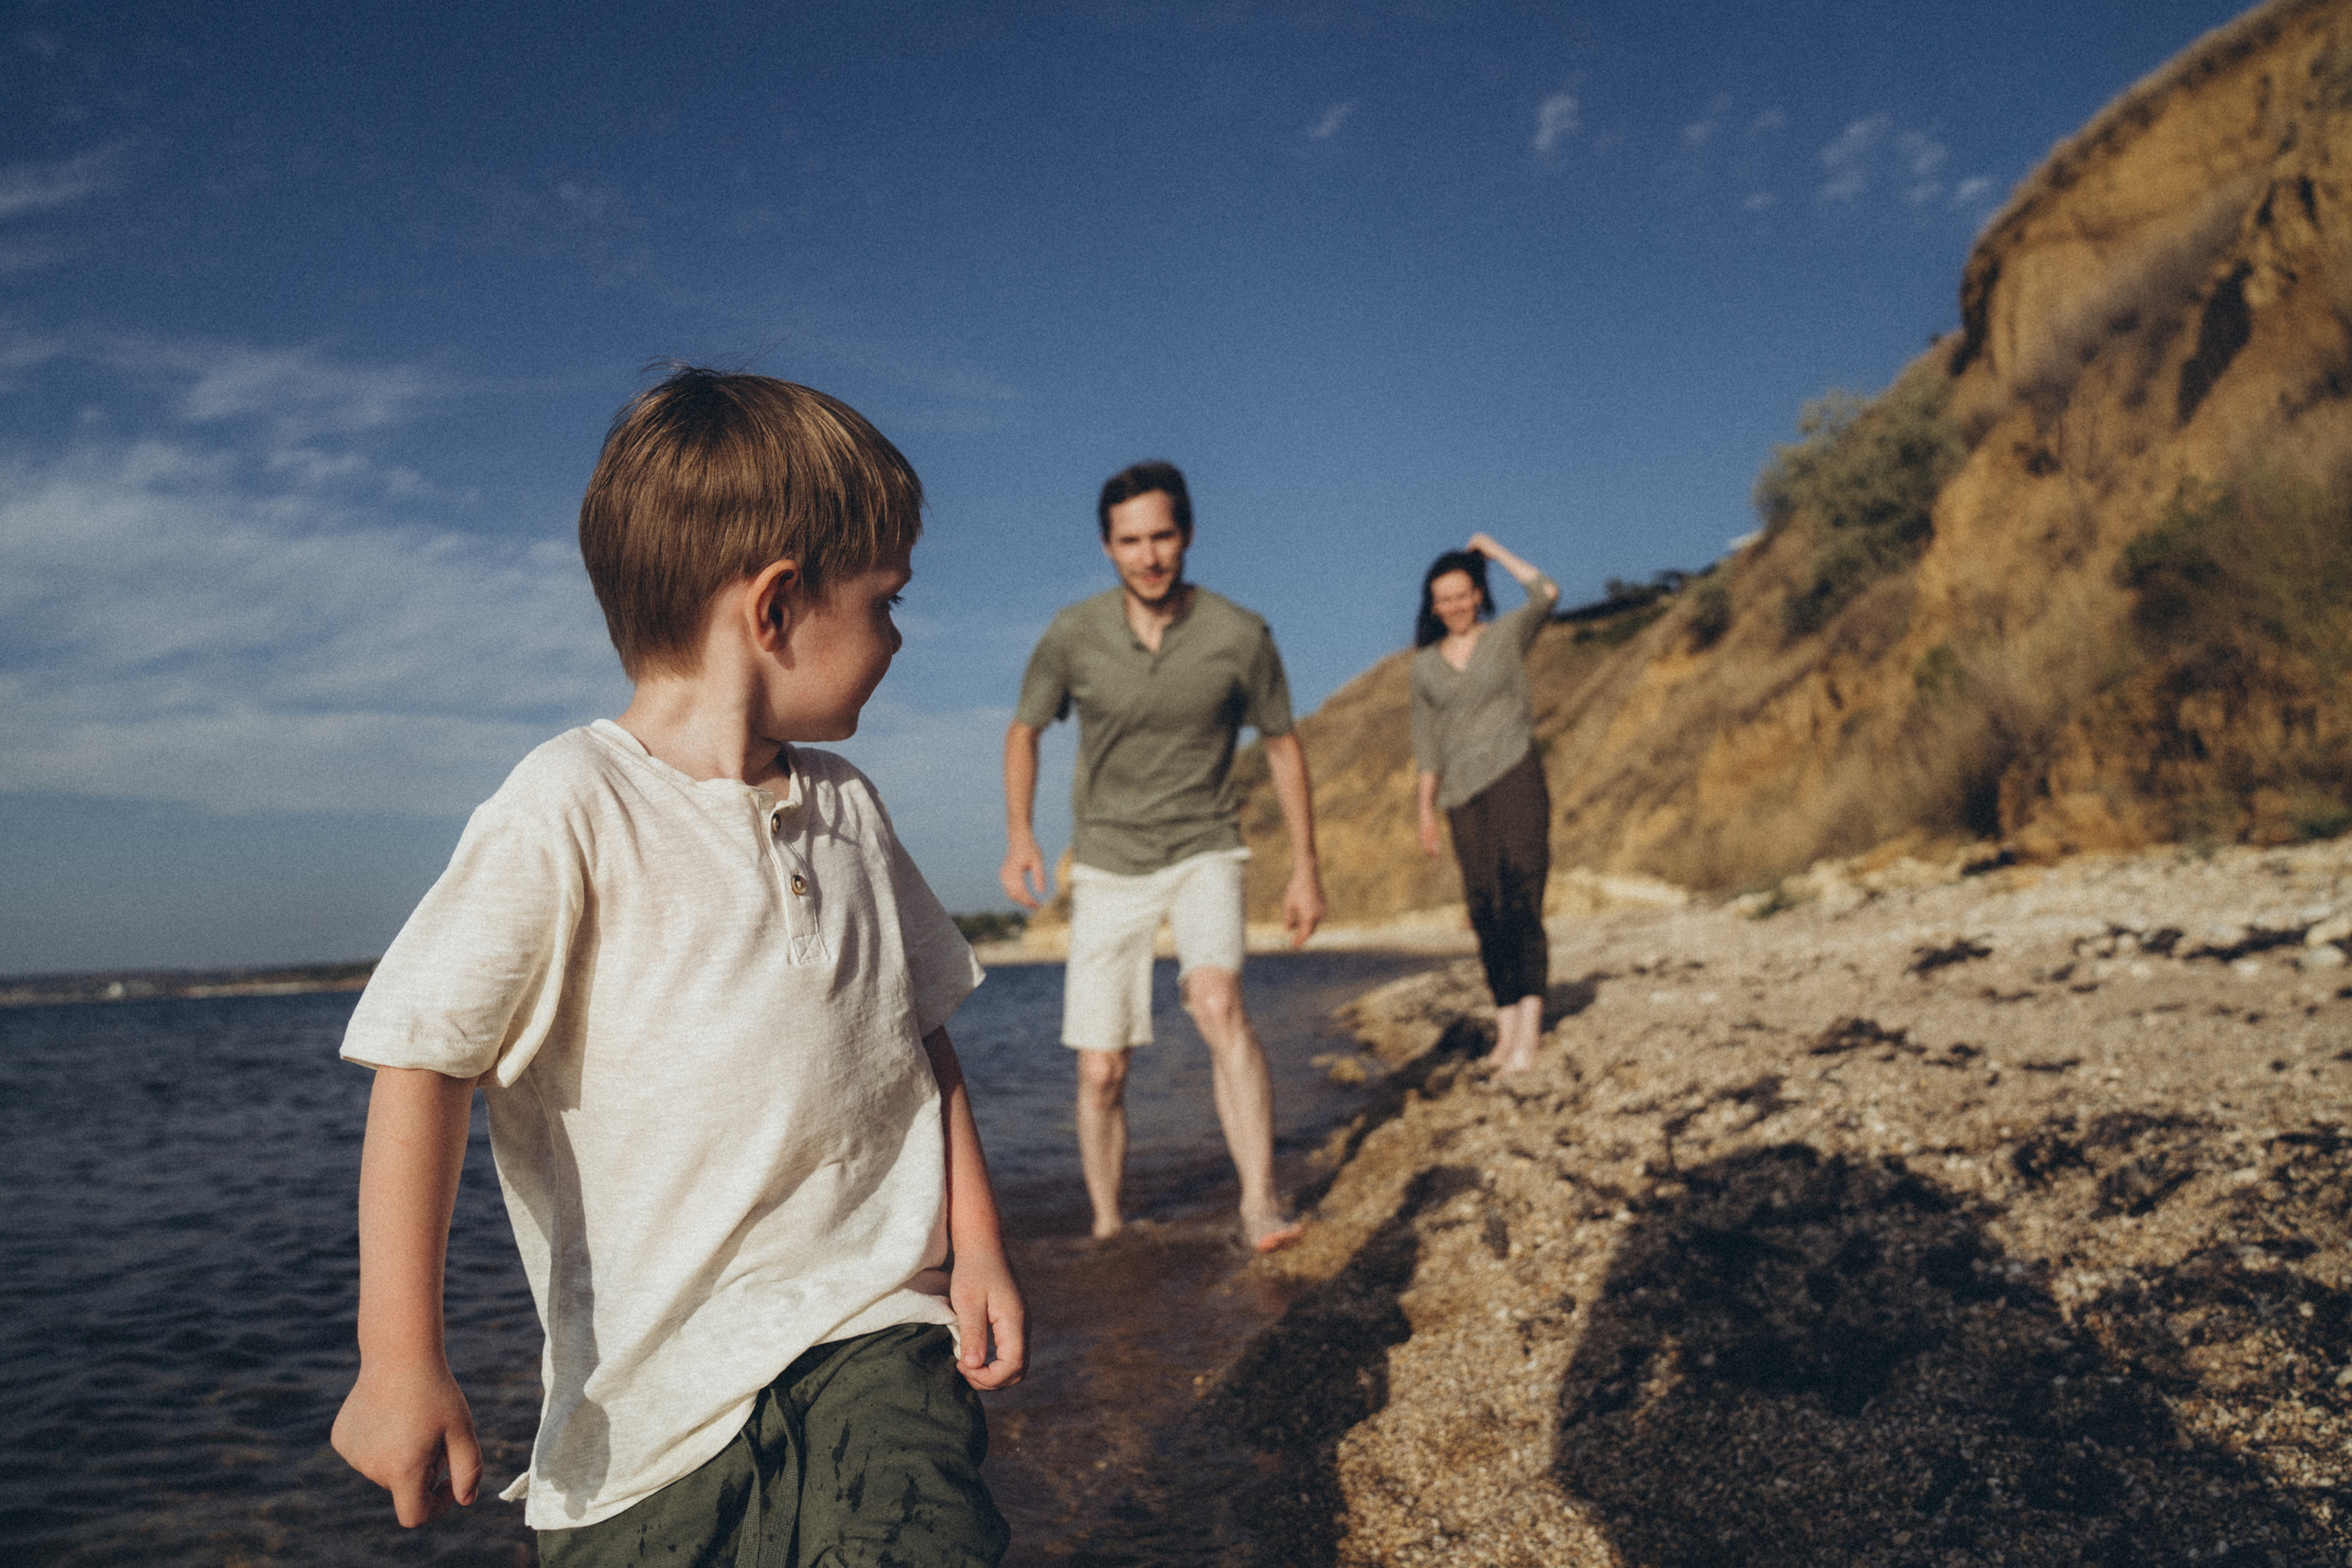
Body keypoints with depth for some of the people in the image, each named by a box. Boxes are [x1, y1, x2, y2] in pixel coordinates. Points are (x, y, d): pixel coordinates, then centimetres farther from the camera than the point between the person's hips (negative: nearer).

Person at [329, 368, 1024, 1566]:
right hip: (655, 1380, -3)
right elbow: (423, 1064, -13)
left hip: (874, 1333, 4)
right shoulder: (570, 813, -12)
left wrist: (976, 1246, 12)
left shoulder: (847, 808, 8)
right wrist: (399, 1362, -14)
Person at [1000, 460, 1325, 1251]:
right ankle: (1106, 1232, 21)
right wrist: (1019, 837, -9)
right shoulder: (1072, 635, -10)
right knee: (1100, 1073, 2)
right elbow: (1023, 731, 6)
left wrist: (1306, 867, 4)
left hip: (1202, 853, -1)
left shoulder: (1240, 637, -12)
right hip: (1107, 866, 2)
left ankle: (1260, 1204, -31)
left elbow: (1283, 745, 3)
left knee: (1218, 1002, -31)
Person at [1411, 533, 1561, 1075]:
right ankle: (1506, 1025, 5)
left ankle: (1530, 1020, -24)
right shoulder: (1425, 665, 14)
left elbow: (1547, 593, -10)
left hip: (1515, 773, -3)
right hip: (1463, 790, 3)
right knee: (1485, 909, 0)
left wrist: (1494, 551, 2)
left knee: (1519, 892, -17)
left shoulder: (1508, 635, 8)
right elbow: (1427, 742, 15)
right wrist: (1425, 809, 9)